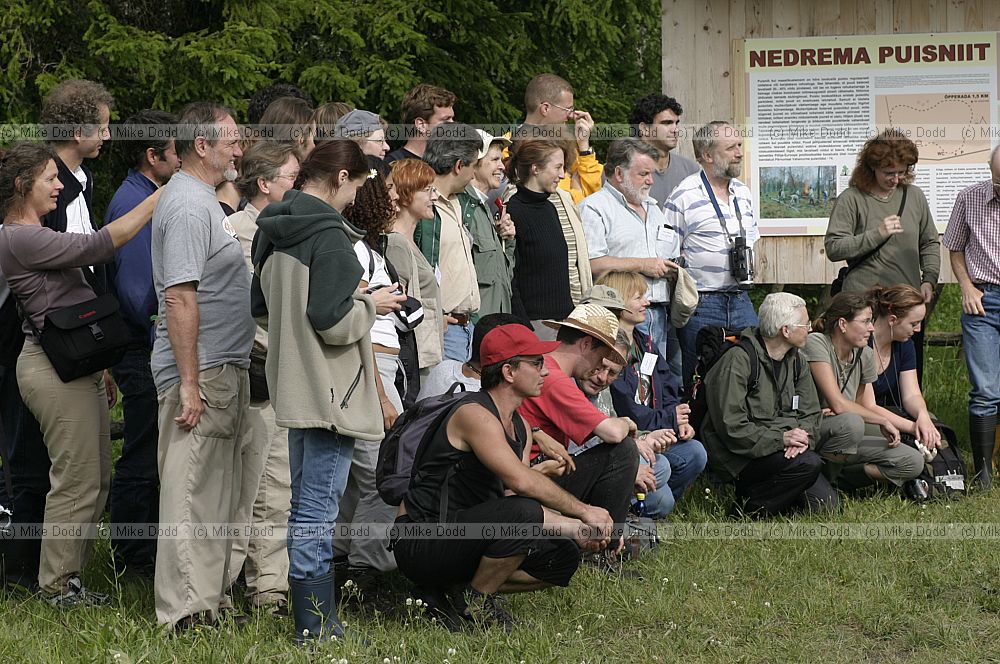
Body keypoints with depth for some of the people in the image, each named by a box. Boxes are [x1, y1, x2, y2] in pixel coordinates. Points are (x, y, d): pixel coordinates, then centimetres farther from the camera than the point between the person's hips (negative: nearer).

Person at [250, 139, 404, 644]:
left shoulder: (273, 231, 10)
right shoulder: (329, 235, -17)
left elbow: (261, 306, 21)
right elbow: (333, 321, -22)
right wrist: (371, 305, -5)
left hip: (293, 389, 9)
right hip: (329, 393, -9)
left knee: (306, 506, 17)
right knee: (317, 513, -7)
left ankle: (312, 621, 23)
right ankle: (315, 630, -4)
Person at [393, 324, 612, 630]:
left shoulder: (520, 426, 14)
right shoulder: (475, 414, -17)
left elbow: (512, 498, 8)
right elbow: (520, 481, -29)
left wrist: (575, 529, -5)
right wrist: (584, 512, -22)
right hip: (421, 544, -10)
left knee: (563, 557, 4)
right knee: (523, 512, -31)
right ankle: (476, 602, -10)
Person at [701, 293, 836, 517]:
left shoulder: (796, 362, 12)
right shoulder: (738, 360, -14)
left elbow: (811, 413, 11)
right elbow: (731, 427, -19)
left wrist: (803, 436, -12)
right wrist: (780, 438, -25)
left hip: (782, 448, 8)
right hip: (740, 456, -7)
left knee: (825, 505, -7)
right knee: (809, 463, -29)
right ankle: (748, 506, -13)